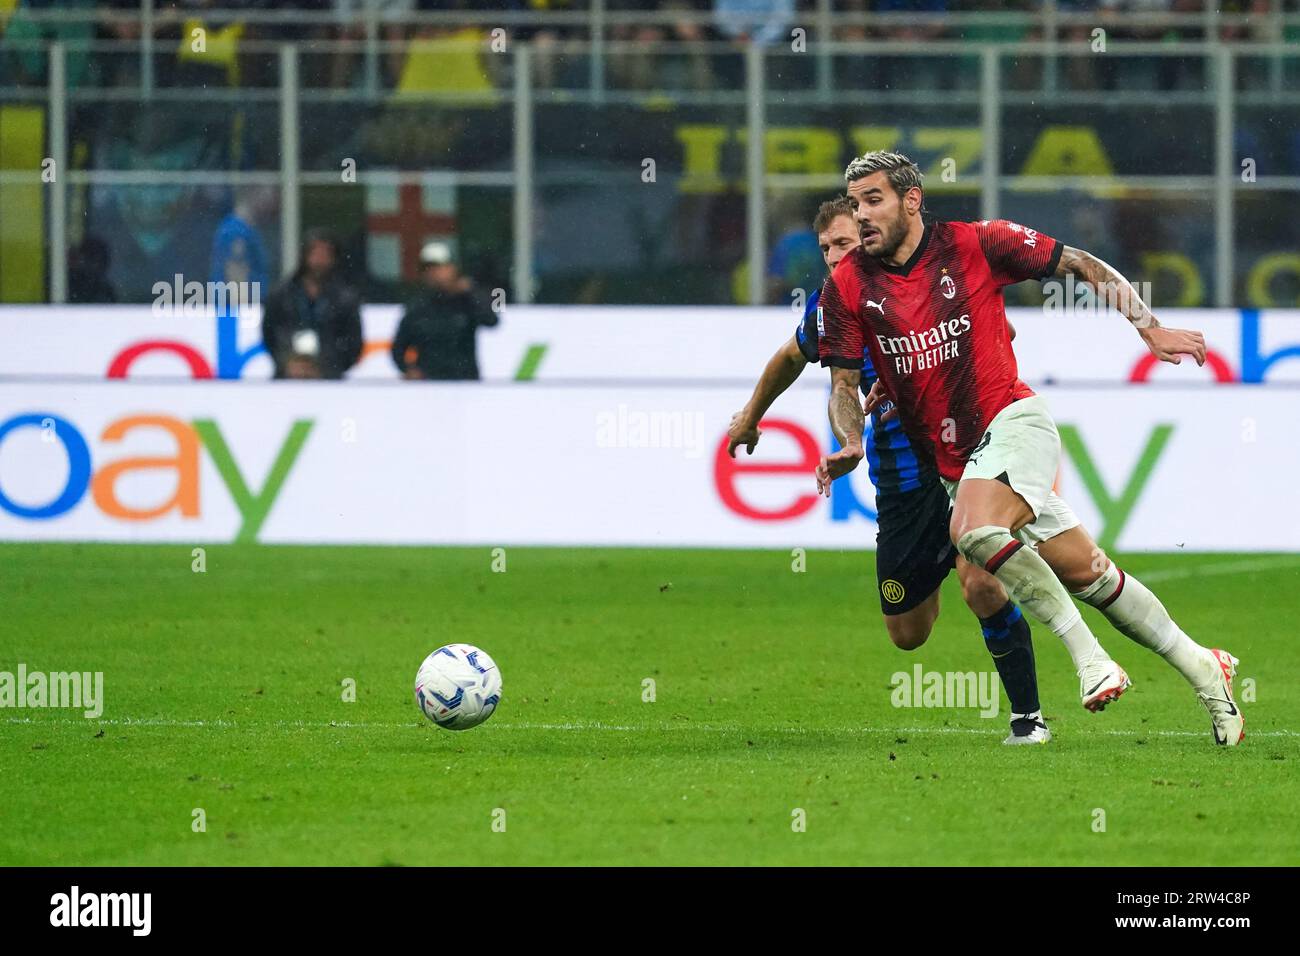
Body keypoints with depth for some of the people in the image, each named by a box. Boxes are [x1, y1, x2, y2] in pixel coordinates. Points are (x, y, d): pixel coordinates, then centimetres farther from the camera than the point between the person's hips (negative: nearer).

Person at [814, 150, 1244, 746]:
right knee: (1083, 571, 1)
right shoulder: (847, 287, 1)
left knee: (973, 531, -32)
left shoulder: (976, 245, -6)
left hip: (1011, 422, -4)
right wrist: (850, 445, -16)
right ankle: (1201, 669, 13)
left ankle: (1088, 654, -25)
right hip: (953, 463, 4)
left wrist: (1151, 329, -4)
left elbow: (1083, 266, 3)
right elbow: (844, 383, 5)